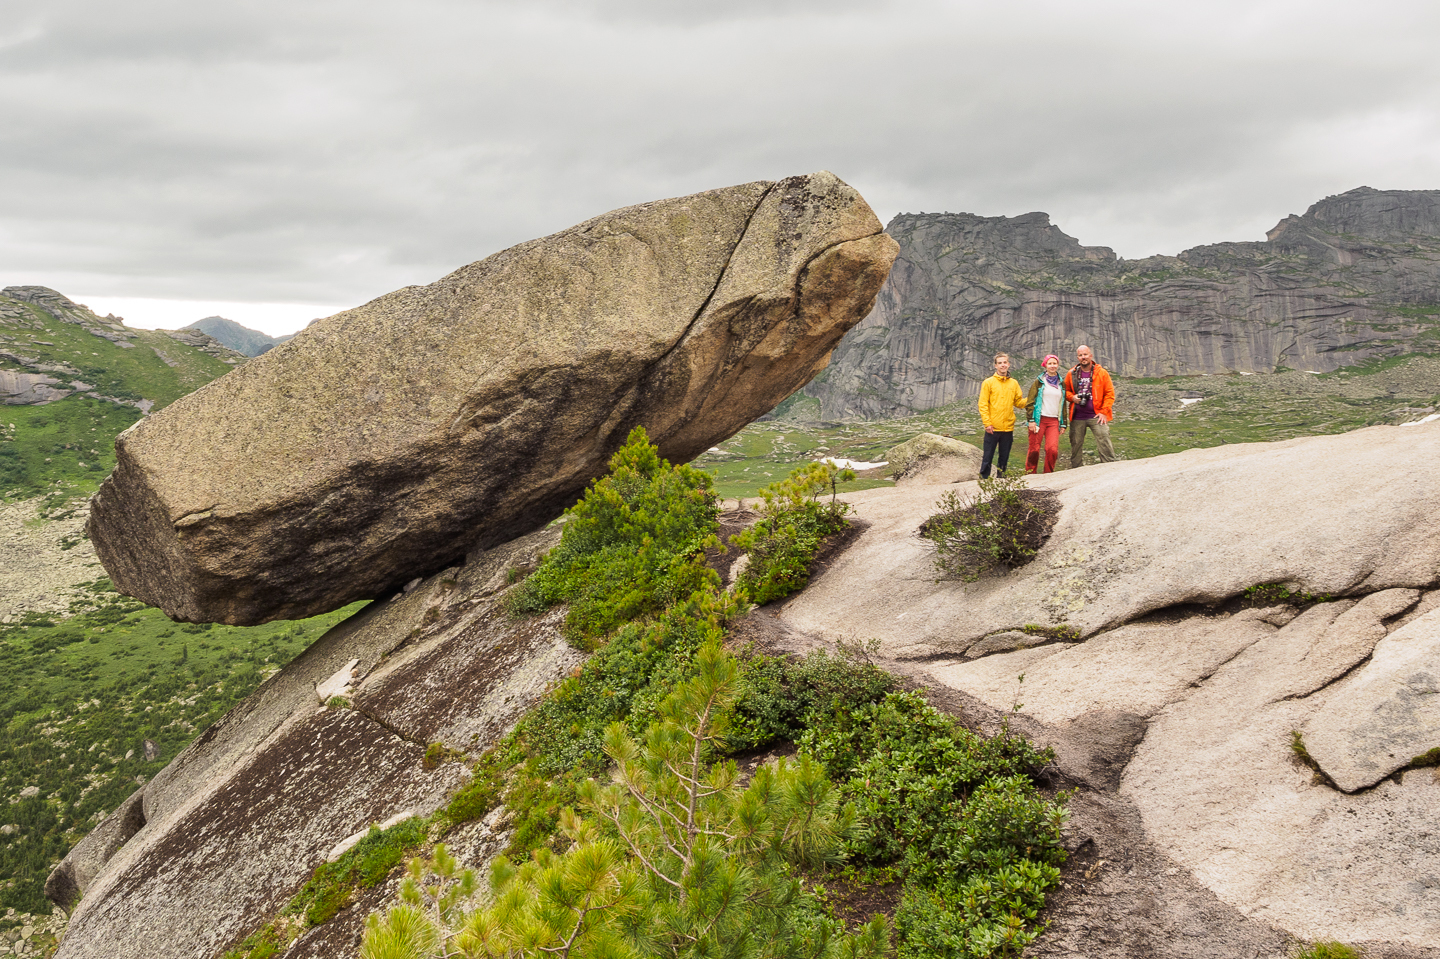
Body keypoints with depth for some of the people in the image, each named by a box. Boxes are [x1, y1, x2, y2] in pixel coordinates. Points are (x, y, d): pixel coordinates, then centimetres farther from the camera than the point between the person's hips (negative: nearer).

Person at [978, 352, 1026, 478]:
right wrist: (987, 423, -12)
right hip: (993, 428, -3)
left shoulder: (1014, 384, 11)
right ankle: (984, 480, 5)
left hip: (1008, 428, 4)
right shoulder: (988, 383, 0)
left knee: (1004, 458, 9)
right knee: (988, 457, -1)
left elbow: (1019, 402, 14)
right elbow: (983, 404, -4)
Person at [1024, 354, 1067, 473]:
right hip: (1039, 420, -2)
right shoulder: (1039, 381, 5)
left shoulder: (1061, 384, 16)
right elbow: (1030, 401, 0)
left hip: (1054, 421, 2)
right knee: (1034, 449, -4)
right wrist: (1031, 420, -8)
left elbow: (1063, 405, 20)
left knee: (1053, 450, -12)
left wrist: (1063, 423, 14)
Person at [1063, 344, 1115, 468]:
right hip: (1077, 417, 2)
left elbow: (1110, 394, 2)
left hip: (1096, 416, -2)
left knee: (1104, 443, -9)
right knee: (1076, 445, 8)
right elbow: (1066, 391, 18)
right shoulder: (1072, 374, 6)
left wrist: (1104, 412, -6)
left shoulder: (1102, 373, 1)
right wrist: (1072, 397, -5)